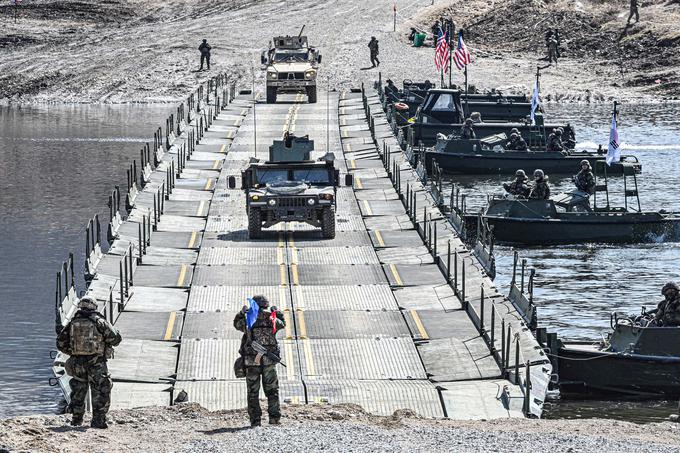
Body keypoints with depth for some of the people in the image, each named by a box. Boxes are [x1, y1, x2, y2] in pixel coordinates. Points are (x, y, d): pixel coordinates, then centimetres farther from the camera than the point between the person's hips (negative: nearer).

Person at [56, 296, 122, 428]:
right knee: (100, 392, 4)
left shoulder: (72, 323, 6)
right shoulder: (99, 321, -5)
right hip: (96, 363, -4)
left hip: (77, 363, 4)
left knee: (78, 391, 17)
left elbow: (60, 343, 7)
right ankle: (98, 420, -2)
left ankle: (76, 419, 21)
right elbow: (115, 337, -10)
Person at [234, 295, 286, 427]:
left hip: (252, 361, -1)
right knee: (272, 390, 11)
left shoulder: (248, 322, -5)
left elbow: (236, 323, 17)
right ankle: (275, 417, 4)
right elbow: (282, 323, 21)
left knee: (253, 392, 6)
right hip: (269, 361, 1)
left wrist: (242, 312, 27)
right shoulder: (272, 321, -3)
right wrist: (277, 312, 34)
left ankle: (255, 420, 3)